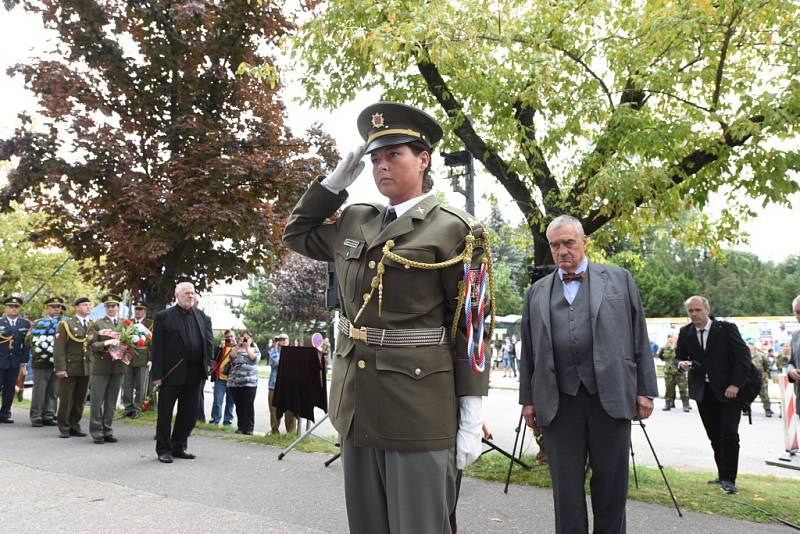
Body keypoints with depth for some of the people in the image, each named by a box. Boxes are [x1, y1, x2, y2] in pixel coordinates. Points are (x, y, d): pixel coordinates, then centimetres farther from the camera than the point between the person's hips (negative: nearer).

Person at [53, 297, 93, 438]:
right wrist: (60, 368, -13)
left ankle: (74, 427, 18)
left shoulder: (94, 325, 13)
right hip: (69, 368, -4)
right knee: (66, 400, 2)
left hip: (87, 369, 4)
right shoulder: (66, 325, 2)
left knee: (80, 400, 7)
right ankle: (64, 428, 13)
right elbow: (59, 349, -5)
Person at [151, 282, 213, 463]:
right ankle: (164, 449, 17)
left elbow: (209, 340, 12)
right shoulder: (164, 317, -2)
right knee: (165, 413, 5)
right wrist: (157, 374, -12)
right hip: (171, 373, -4)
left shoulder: (202, 317, 11)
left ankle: (179, 446, 25)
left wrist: (208, 362, 0)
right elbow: (157, 347, -7)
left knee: (189, 413, 12)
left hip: (195, 374, 5)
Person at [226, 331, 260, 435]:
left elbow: (255, 359, -7)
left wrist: (247, 348, -7)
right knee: (239, 406, 4)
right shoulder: (236, 349, 16)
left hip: (249, 382, -2)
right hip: (235, 382, 2)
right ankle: (240, 427, 12)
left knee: (249, 405, -6)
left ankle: (249, 428, -3)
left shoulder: (255, 349, 12)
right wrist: (238, 345, -8)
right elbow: (231, 357, -3)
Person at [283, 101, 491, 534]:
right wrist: (334, 181, 12)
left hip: (419, 409, -6)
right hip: (357, 404, 6)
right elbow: (297, 234, 26)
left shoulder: (453, 231, -6)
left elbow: (470, 329, -7)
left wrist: (471, 416, -10)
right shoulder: (354, 222, 11)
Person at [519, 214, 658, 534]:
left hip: (611, 396, -1)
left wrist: (645, 390, 1)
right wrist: (528, 399, 8)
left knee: (612, 481, 8)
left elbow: (639, 339, 6)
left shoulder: (619, 279, 8)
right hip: (559, 402, 1)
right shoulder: (537, 292, 12)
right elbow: (529, 351, 12)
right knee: (566, 484, 6)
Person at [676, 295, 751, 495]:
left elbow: (743, 356, -7)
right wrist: (682, 363, -12)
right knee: (714, 436, 7)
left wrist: (735, 385, -13)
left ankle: (729, 479, 2)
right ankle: (723, 475, 18)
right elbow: (679, 356, 13)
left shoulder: (727, 328, -7)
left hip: (728, 390, -3)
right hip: (703, 391, 4)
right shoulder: (685, 333, 3)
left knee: (729, 433, -8)